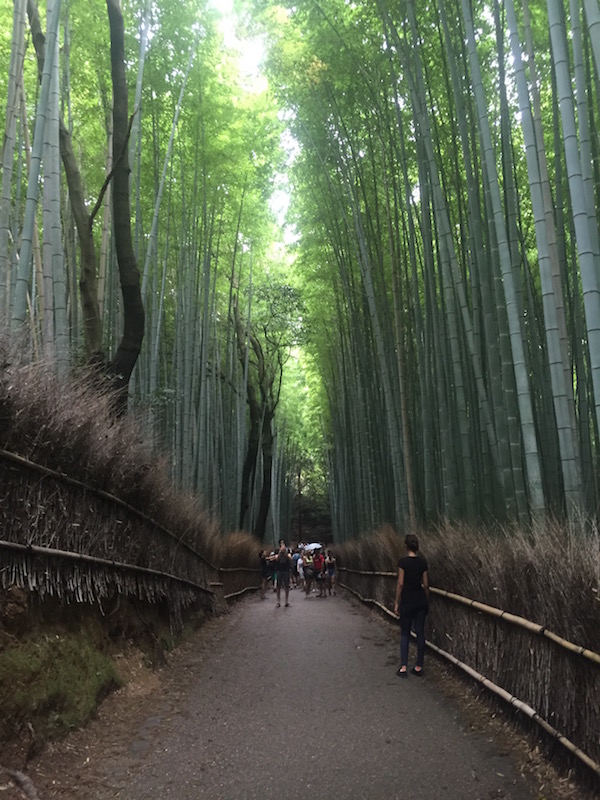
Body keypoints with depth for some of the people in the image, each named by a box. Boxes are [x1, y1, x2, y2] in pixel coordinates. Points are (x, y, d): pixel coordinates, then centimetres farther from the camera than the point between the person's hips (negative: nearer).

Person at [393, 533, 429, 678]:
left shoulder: (403, 561, -12)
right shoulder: (423, 562, 1)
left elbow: (400, 583, -12)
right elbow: (426, 585, 4)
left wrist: (397, 602, -4)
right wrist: (427, 601, 15)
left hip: (407, 601, -4)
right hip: (421, 600, 4)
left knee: (405, 633, 5)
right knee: (420, 633, 10)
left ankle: (403, 667, 1)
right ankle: (419, 667, 15)